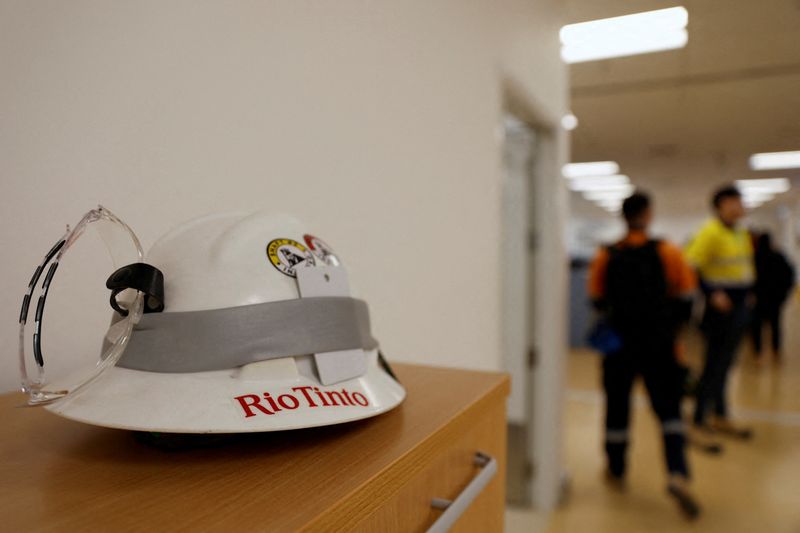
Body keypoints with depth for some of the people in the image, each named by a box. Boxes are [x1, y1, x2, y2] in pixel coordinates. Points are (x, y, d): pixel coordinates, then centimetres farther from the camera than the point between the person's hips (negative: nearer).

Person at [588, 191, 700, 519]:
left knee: (617, 407, 14)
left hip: (619, 345, 1)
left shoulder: (606, 256, -5)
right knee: (669, 409, 9)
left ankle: (616, 471, 28)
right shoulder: (667, 253, -8)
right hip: (659, 346, -1)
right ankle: (678, 474, -6)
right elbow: (686, 298, -1)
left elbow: (597, 301, 4)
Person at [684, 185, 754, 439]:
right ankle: (700, 420, 11)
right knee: (715, 363, -2)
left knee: (724, 363, 17)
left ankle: (720, 418, 29)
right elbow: (691, 267, -21)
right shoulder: (710, 232, -16)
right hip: (720, 307, -9)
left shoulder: (742, 233, 12)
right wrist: (713, 294, -23)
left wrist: (748, 293, 15)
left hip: (739, 307, 9)